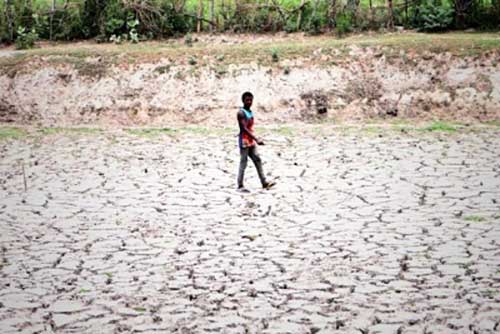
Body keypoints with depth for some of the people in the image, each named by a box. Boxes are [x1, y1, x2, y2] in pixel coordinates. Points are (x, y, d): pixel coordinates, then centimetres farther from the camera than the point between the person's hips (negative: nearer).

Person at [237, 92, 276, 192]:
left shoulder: (250, 112, 12)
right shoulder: (241, 112, -14)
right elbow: (245, 129, -23)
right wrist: (256, 139, -29)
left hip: (251, 141, 8)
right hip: (244, 141, -8)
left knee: (257, 160, 8)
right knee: (243, 163, -4)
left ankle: (264, 182, 11)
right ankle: (240, 186, 1)